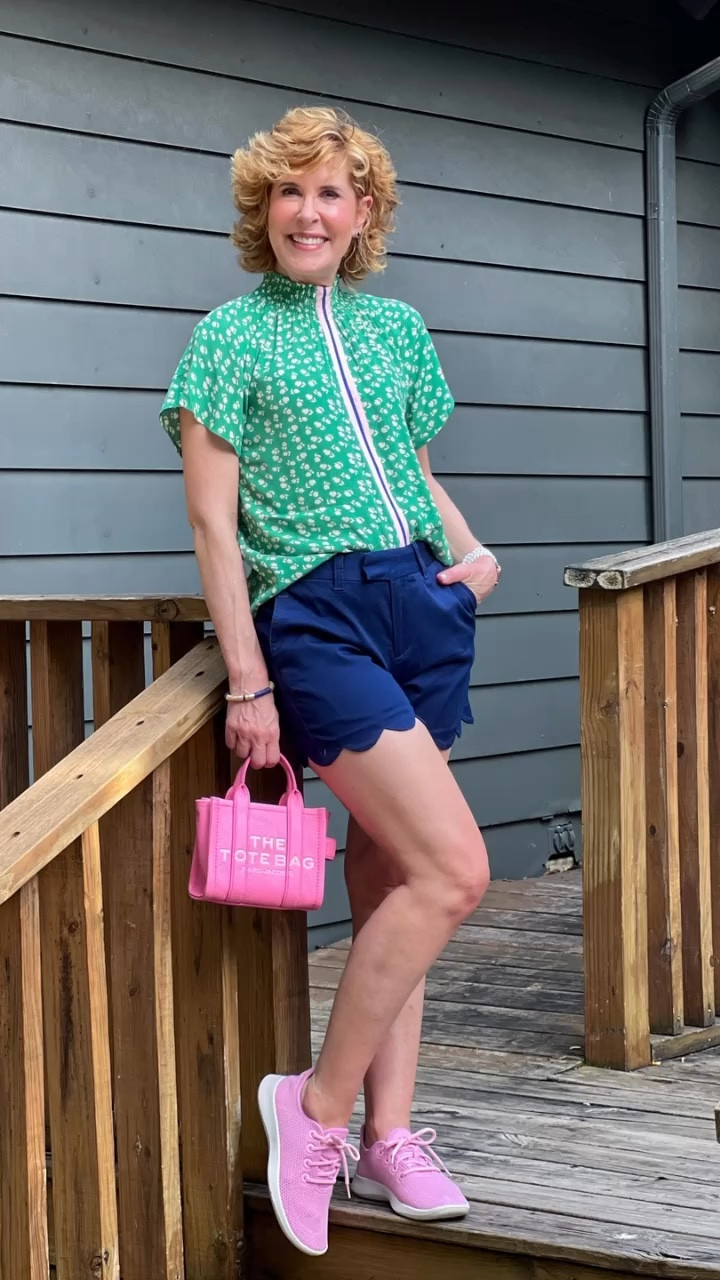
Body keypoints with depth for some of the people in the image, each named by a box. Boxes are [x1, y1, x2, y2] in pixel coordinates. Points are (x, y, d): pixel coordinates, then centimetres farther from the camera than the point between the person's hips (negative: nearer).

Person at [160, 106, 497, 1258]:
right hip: (316, 616, -6)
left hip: (421, 605, 6)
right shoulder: (231, 335, 1)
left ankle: (388, 1135, 13)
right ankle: (318, 1107, -2)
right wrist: (248, 682, -9)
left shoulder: (396, 327, 16)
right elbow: (213, 519, -3)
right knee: (454, 871, -16)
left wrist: (470, 549, 5)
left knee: (389, 875, 6)